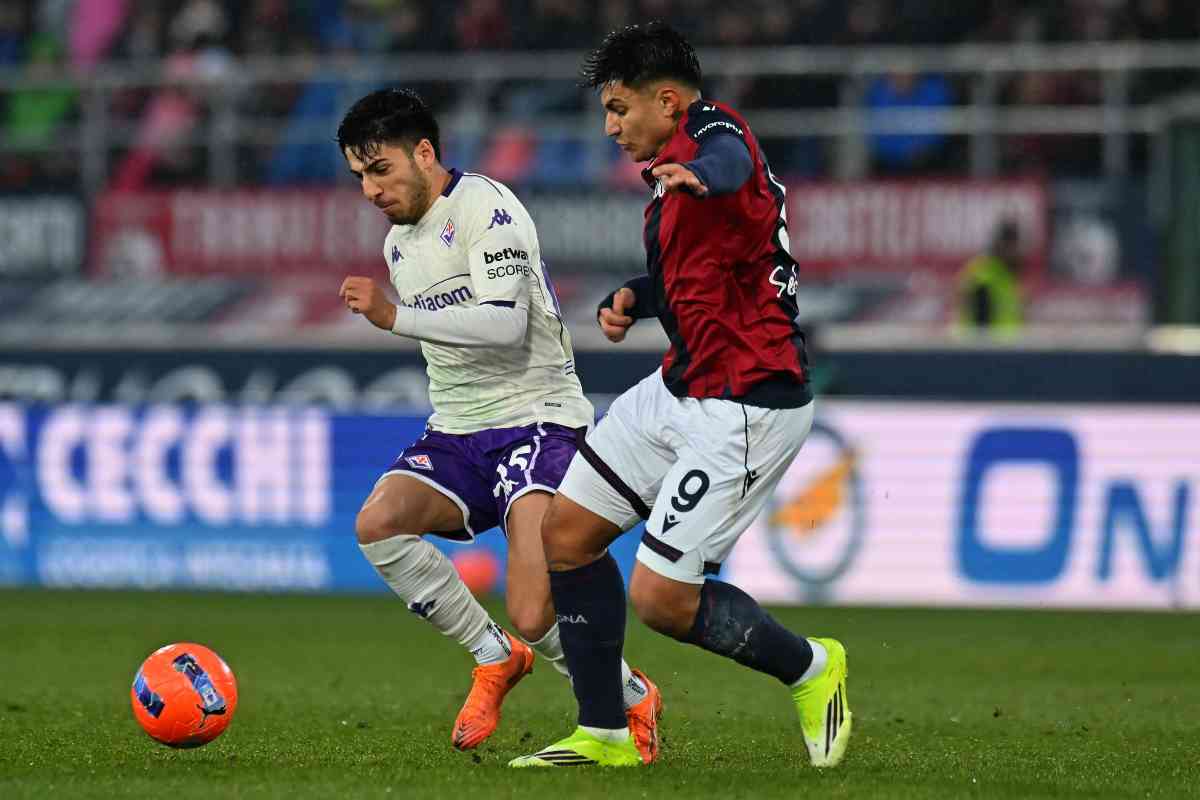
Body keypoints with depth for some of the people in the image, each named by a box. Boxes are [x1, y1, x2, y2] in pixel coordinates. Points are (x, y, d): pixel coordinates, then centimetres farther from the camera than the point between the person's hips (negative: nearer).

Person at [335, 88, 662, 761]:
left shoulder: (487, 209, -11)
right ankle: (495, 657, -5)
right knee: (378, 524, -24)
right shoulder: (399, 241, 17)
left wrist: (395, 317, -27)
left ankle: (633, 699, 10)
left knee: (535, 621, -21)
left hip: (538, 420, -8)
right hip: (456, 431, 8)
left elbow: (504, 324, -24)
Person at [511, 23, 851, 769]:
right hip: (682, 388, 11)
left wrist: (700, 175, -69)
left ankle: (810, 668, 14)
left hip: (745, 411, -11)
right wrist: (630, 299, 9)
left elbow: (731, 163, -44)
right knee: (566, 532, 10)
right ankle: (606, 734, 18)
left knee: (660, 597, -10)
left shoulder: (712, 130, -17)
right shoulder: (673, 164, 15)